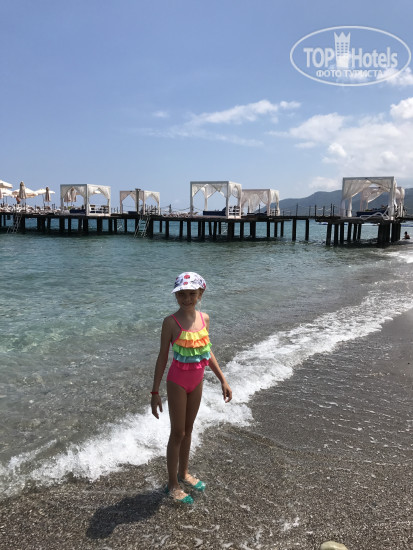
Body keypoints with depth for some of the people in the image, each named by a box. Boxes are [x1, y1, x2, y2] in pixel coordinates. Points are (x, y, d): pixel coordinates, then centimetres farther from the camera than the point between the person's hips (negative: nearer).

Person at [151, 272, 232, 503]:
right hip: (178, 382, -5)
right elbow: (163, 357, -13)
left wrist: (223, 380, 9)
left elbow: (207, 351, 8)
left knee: (188, 429, 20)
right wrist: (156, 392, -11)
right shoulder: (171, 322, -18)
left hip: (197, 380, 5)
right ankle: (173, 484, 25)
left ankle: (183, 473, 40)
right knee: (177, 433, 7)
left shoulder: (204, 318, -3)